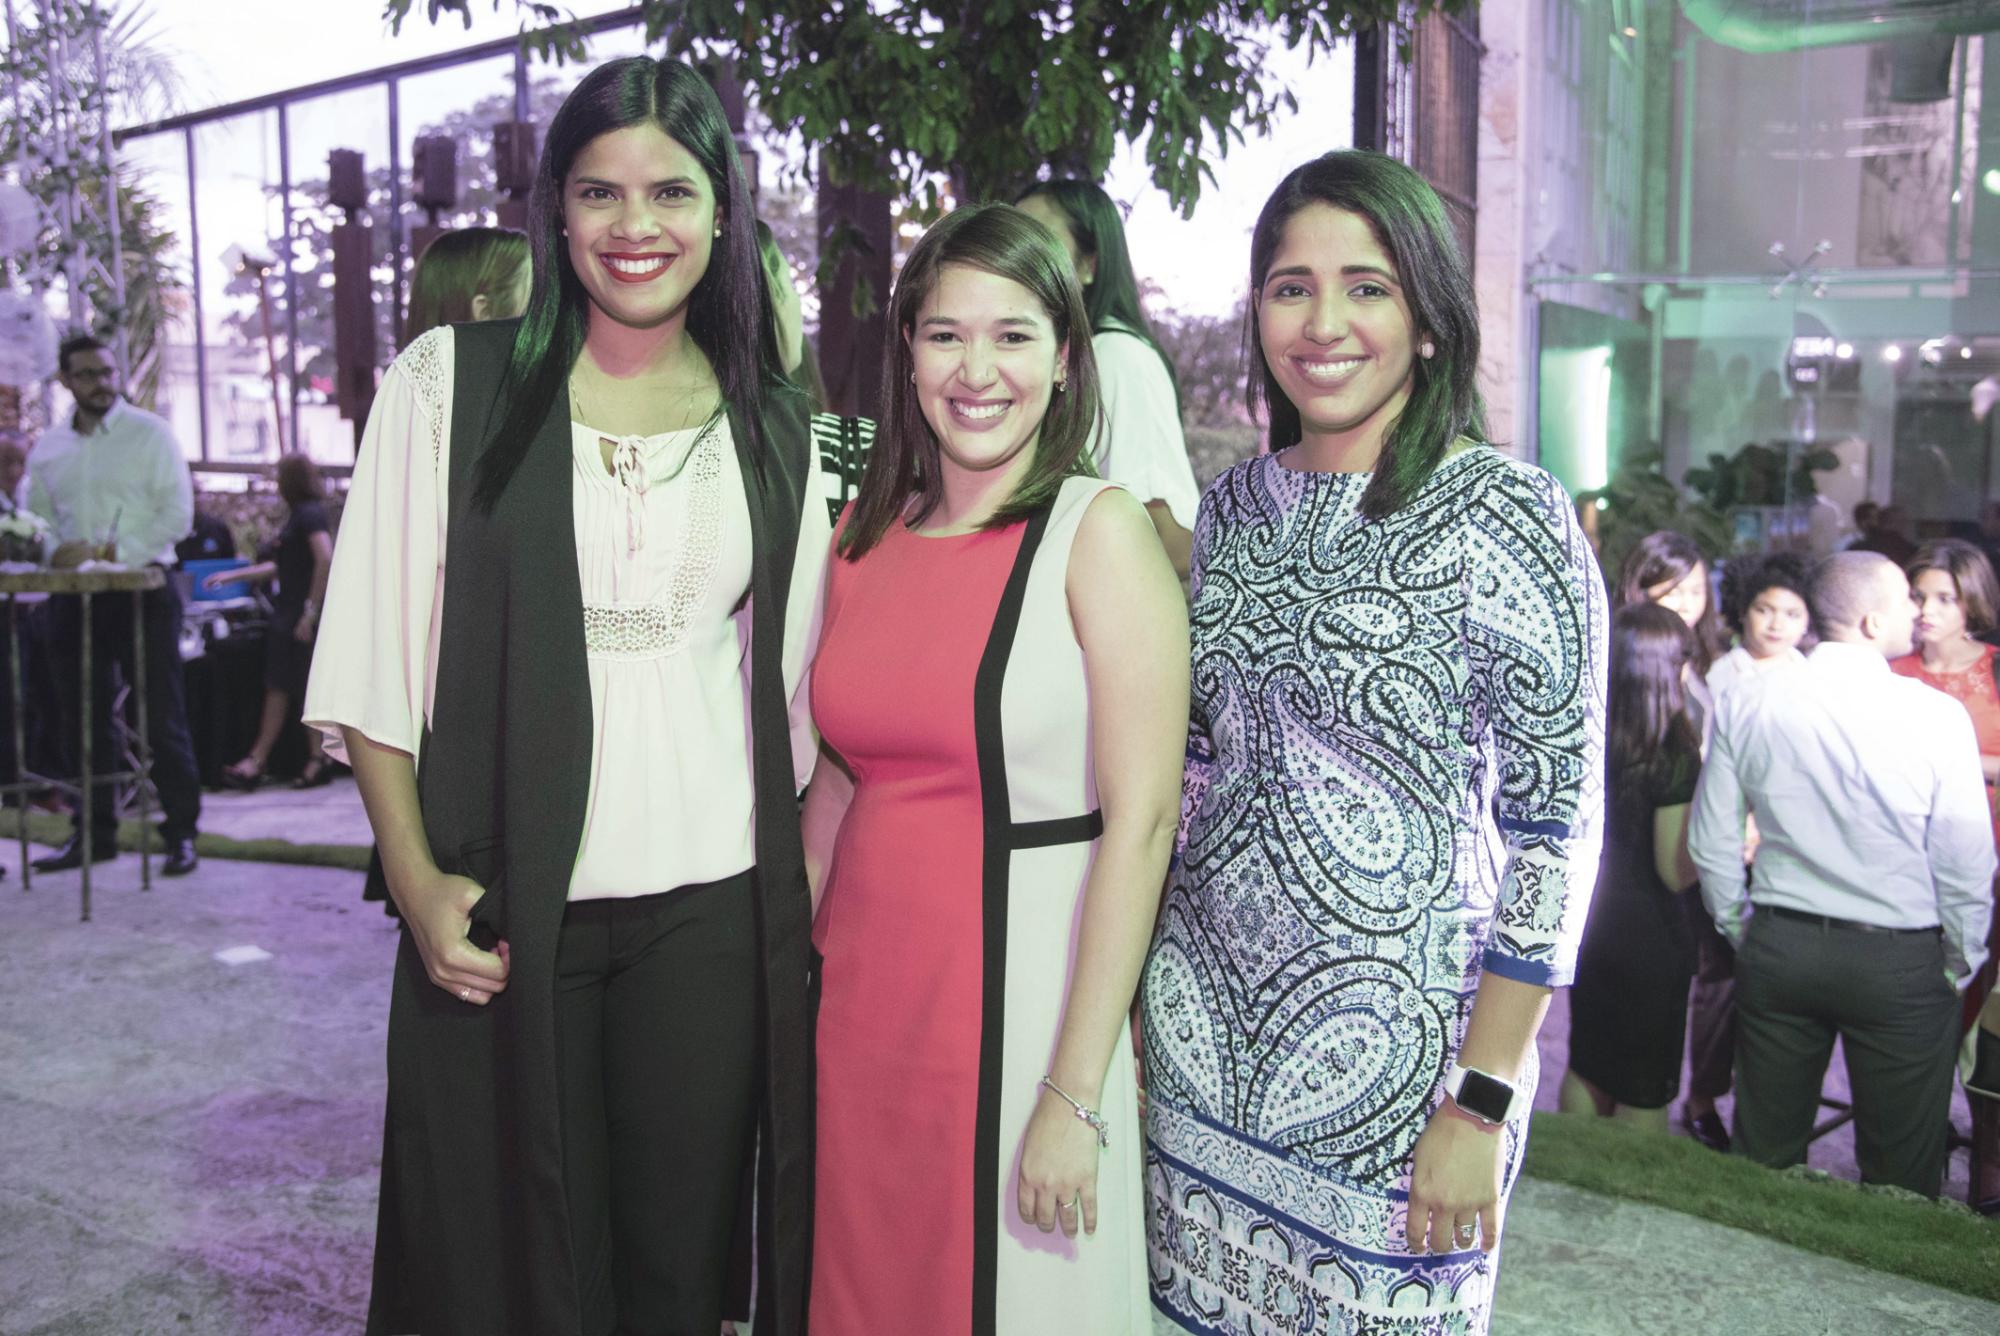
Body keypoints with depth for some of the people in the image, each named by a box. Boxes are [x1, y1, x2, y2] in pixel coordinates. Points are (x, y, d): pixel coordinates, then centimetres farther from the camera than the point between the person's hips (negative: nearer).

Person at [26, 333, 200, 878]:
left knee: (163, 720, -3)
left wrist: (107, 552, -16)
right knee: (86, 722, 10)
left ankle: (181, 833, 4)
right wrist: (54, 553, -6)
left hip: (142, 591, -5)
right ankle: (94, 833, 20)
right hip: (74, 600, 5)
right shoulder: (50, 446, 12)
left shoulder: (150, 433, -2)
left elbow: (177, 513, -9)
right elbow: (35, 516, 17)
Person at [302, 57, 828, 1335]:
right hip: (501, 908, -1)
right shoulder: (453, 382, -1)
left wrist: (810, 890, 5)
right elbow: (378, 649, -1)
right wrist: (415, 876, -6)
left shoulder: (771, 426, 7)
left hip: (715, 907, 2)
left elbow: (797, 677, 10)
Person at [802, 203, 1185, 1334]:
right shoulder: (864, 535, 7)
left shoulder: (1100, 530, -10)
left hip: (1024, 995, -5)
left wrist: (1075, 1096, -16)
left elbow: (1141, 821, -14)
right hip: (861, 994, 5)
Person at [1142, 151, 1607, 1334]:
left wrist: (1484, 1104, -14)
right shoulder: (1232, 506, 4)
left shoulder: (1505, 514, -11)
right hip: (1201, 1028, 5)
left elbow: (1557, 825, -12)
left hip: (1397, 1045, -5)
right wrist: (1135, 1003, 10)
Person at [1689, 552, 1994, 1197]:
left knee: (1764, 1161, 16)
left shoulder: (1746, 703, -4)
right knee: (1902, 1174, 13)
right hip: (1900, 962, -3)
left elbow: (1711, 843, 2)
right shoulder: (1936, 716, -14)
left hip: (1776, 950, 3)